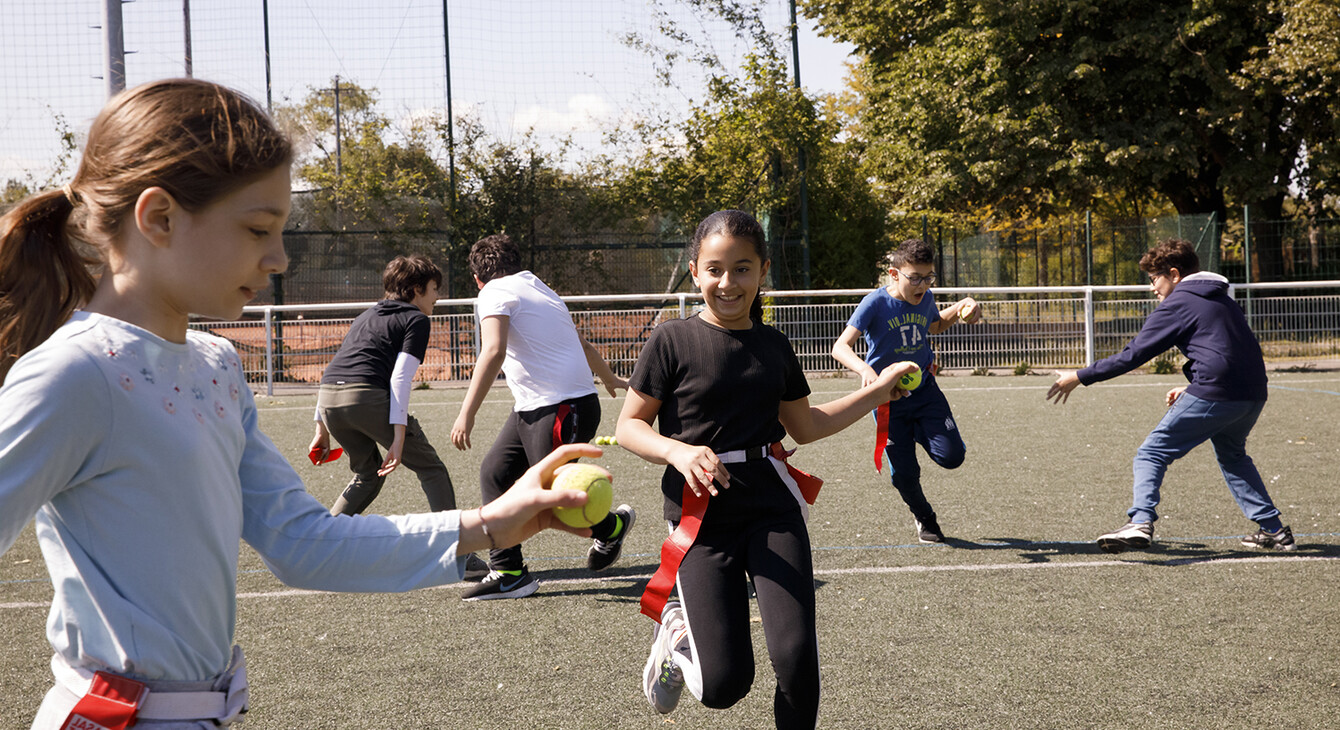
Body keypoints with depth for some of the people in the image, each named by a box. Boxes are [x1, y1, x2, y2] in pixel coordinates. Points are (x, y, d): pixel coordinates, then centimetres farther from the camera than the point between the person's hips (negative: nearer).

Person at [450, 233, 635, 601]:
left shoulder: (493, 294, -8)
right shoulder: (537, 289, 20)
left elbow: (494, 351, -26)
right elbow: (582, 344, 31)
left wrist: (467, 413, -29)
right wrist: (610, 379, 48)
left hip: (561, 408, -10)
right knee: (494, 473, 6)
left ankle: (612, 527, 27)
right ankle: (508, 573, 5)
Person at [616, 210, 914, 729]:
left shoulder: (774, 347, 10)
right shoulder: (671, 341, -4)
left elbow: (805, 427, 22)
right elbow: (629, 426, -2)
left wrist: (877, 391, 18)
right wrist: (679, 452, -21)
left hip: (772, 509, 3)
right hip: (703, 516, -3)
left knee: (797, 659, -12)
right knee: (724, 684, -6)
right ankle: (678, 635, 27)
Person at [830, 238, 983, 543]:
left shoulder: (926, 299, -3)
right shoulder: (875, 303, -19)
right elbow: (840, 347, -27)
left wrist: (959, 311, 3)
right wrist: (864, 369, -46)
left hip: (925, 390, 3)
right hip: (889, 399, -3)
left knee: (951, 457, -13)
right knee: (904, 474, -2)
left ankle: (919, 433, 21)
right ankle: (924, 518, 30)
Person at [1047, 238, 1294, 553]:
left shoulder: (1177, 304, 0)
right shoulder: (1223, 299, 24)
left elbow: (1133, 354, -4)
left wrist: (1081, 377, -1)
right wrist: (1192, 387, 27)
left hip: (1213, 396, -8)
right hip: (1253, 394, 8)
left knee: (1151, 454, -3)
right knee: (1232, 456, 31)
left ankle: (1140, 523, -23)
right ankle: (1274, 530, 29)